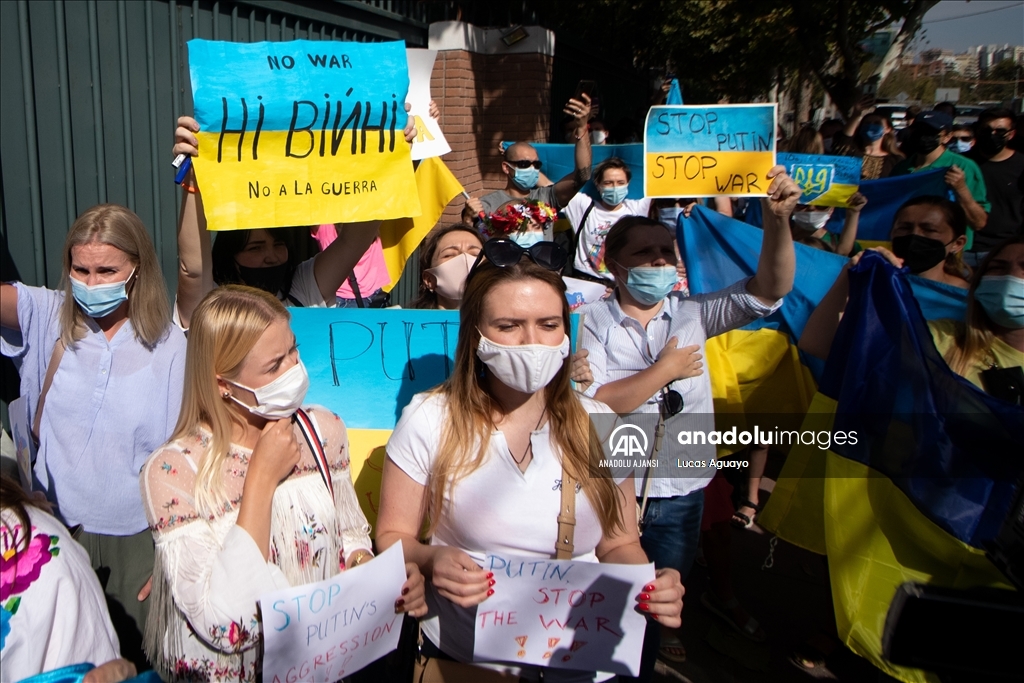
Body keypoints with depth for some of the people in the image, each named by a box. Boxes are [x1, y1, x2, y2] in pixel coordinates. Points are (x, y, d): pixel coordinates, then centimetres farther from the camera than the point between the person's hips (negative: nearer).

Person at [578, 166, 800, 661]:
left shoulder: (693, 313, -2)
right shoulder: (594, 322, -10)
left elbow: (769, 289, -12)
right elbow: (595, 404, -20)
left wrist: (777, 220, -27)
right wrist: (666, 369, -16)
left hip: (681, 489, 3)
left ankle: (662, 629, 51)